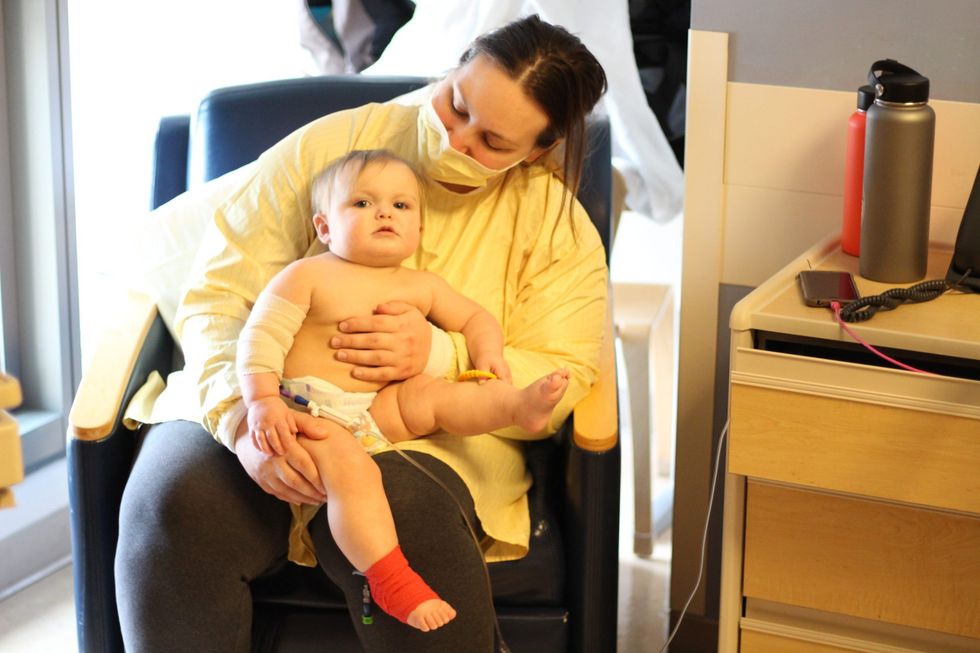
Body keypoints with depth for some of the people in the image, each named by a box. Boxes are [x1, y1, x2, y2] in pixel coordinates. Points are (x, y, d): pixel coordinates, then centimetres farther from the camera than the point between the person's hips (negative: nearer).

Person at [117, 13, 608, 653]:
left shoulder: (557, 222, 5)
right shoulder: (328, 146, 1)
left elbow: (562, 384, 0)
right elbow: (216, 295, -3)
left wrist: (440, 356, -20)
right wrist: (243, 416, -24)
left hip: (421, 435, 0)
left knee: (405, 523, -38)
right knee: (172, 505, -32)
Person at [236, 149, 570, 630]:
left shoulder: (421, 287, 15)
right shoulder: (307, 276, -1)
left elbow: (474, 318, 25)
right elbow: (261, 337, -7)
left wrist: (487, 355, 2)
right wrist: (263, 401, -22)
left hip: (378, 410, 6)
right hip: (307, 410, -6)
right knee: (351, 467, -30)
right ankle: (391, 582, -37)